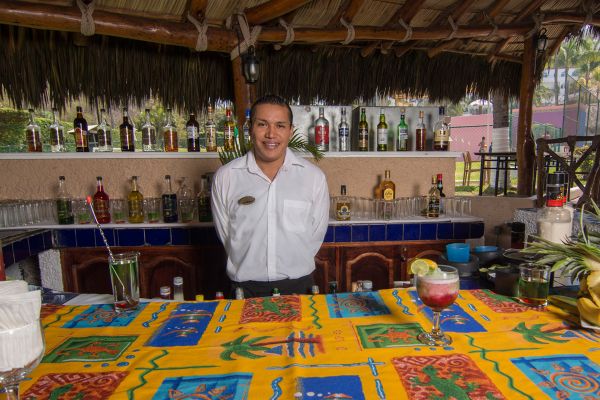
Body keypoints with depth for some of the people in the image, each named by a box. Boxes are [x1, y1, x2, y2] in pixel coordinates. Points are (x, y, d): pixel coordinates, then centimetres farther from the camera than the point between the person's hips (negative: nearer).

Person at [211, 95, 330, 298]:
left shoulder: (314, 177, -8)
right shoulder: (225, 177, -8)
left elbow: (317, 233, -1)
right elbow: (225, 234, -1)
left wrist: (293, 267, 0)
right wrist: (251, 268, 0)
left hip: (298, 285, 1)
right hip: (246, 287, 0)